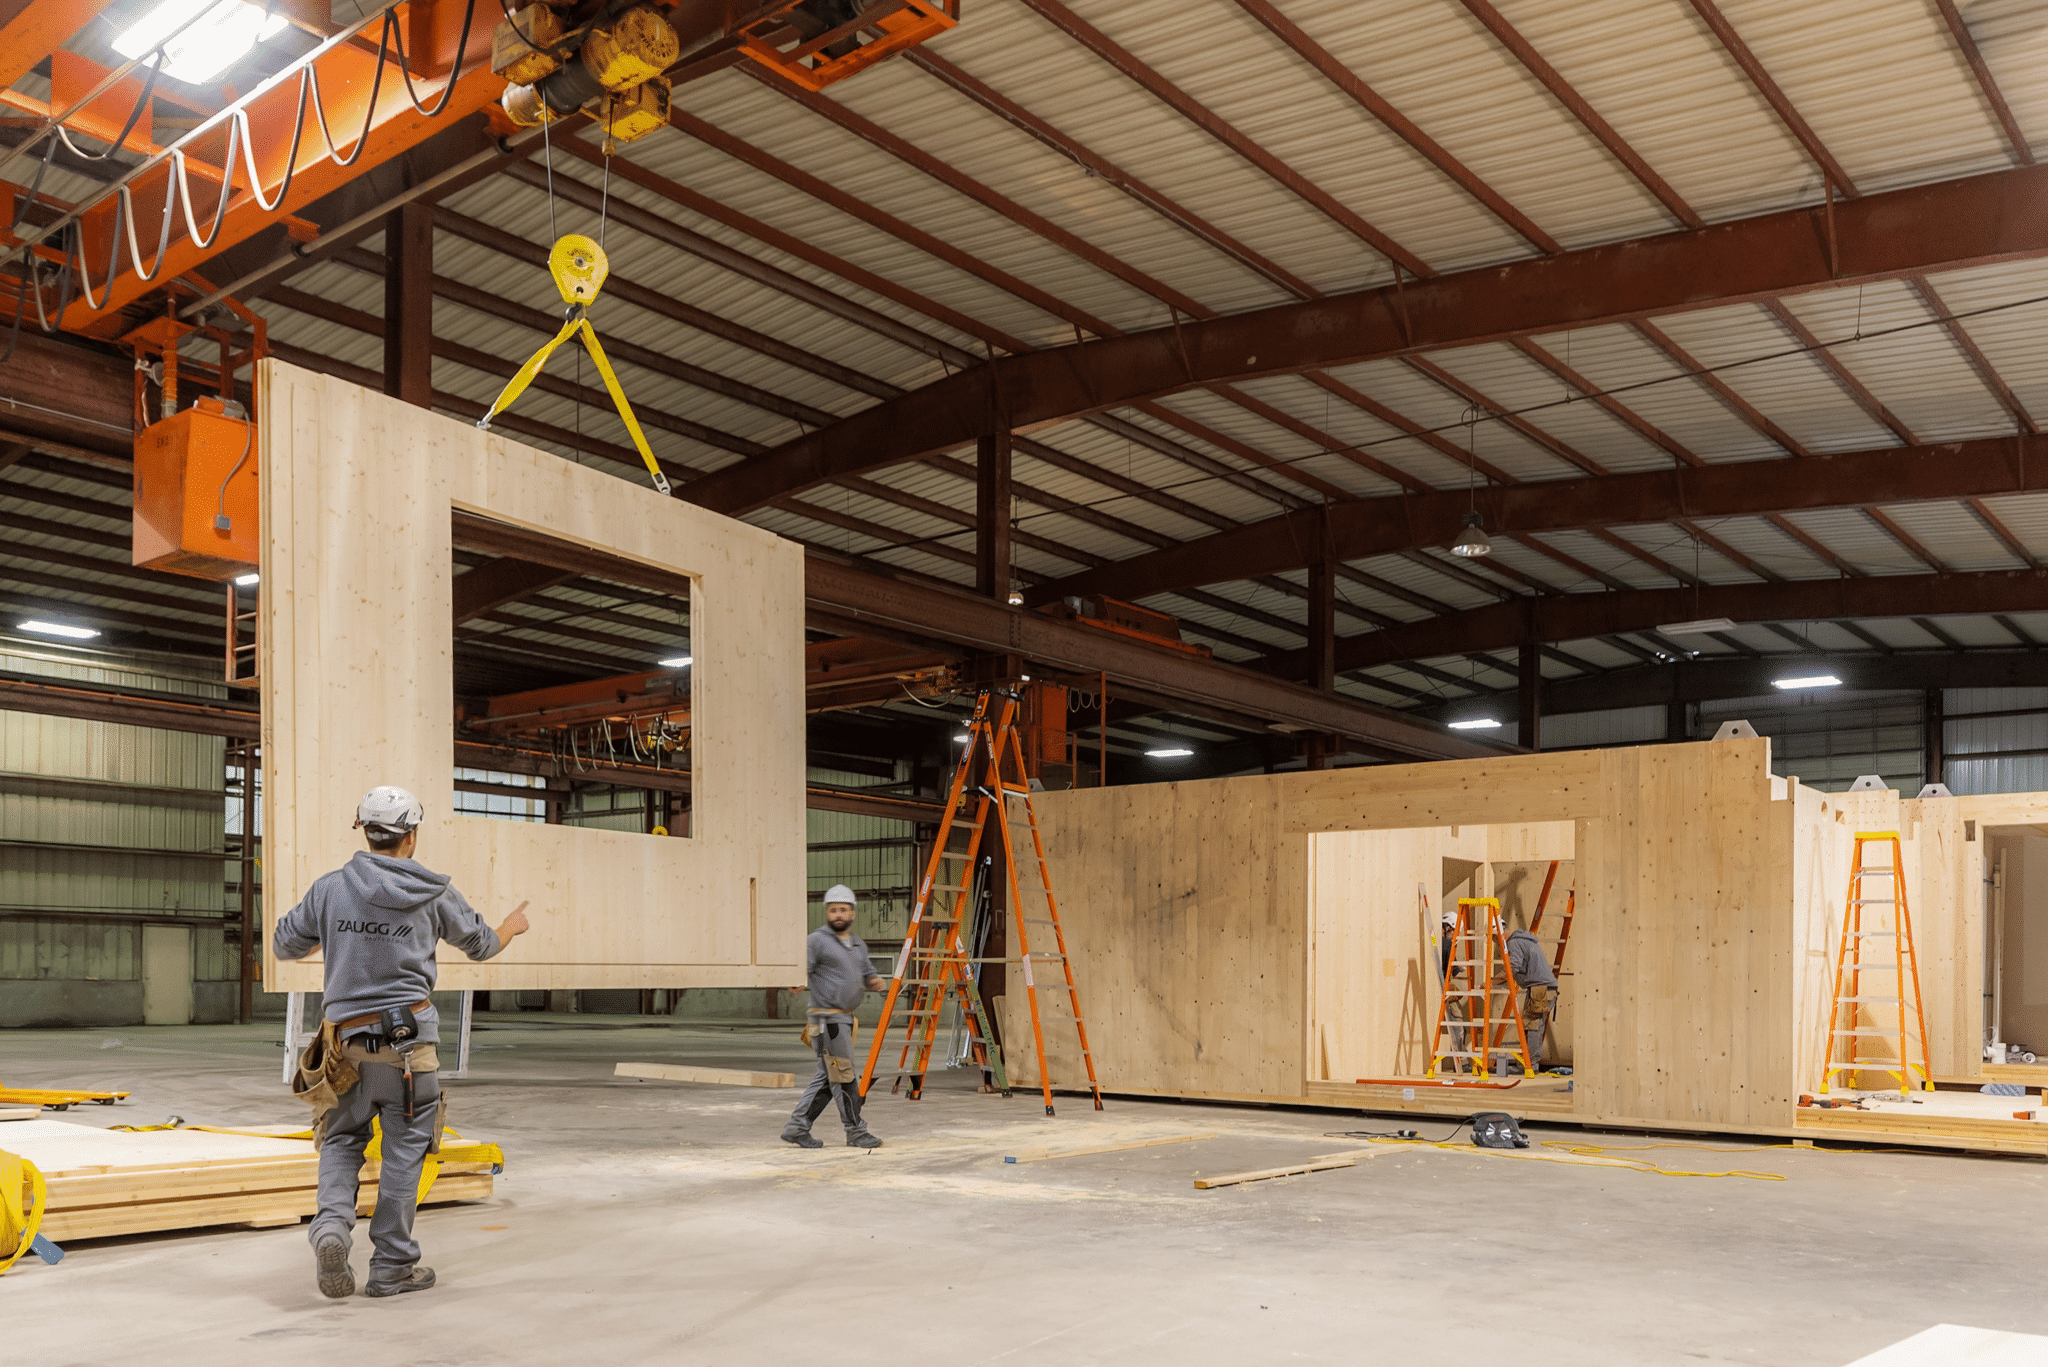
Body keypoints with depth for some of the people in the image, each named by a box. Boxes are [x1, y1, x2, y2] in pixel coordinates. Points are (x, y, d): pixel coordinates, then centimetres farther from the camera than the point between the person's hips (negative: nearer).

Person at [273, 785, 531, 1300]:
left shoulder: (331, 888, 0)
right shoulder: (434, 894, -2)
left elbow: (285, 944, 12)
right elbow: (481, 944, 14)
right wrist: (512, 926, 36)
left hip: (346, 1037, 2)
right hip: (408, 1036, -2)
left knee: (342, 1138, 17)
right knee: (403, 1148, 7)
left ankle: (332, 1223, -8)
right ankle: (392, 1266, 12)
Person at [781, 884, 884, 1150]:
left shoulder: (859, 944, 16)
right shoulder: (817, 940, -8)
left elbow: (866, 975, 24)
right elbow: (800, 969, -15)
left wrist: (874, 983, 1)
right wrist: (795, 984, -37)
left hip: (844, 1018, 8)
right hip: (827, 1020, -8)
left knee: (826, 1078, 10)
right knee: (844, 1077, -4)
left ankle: (797, 1128, 16)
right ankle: (856, 1131, 5)